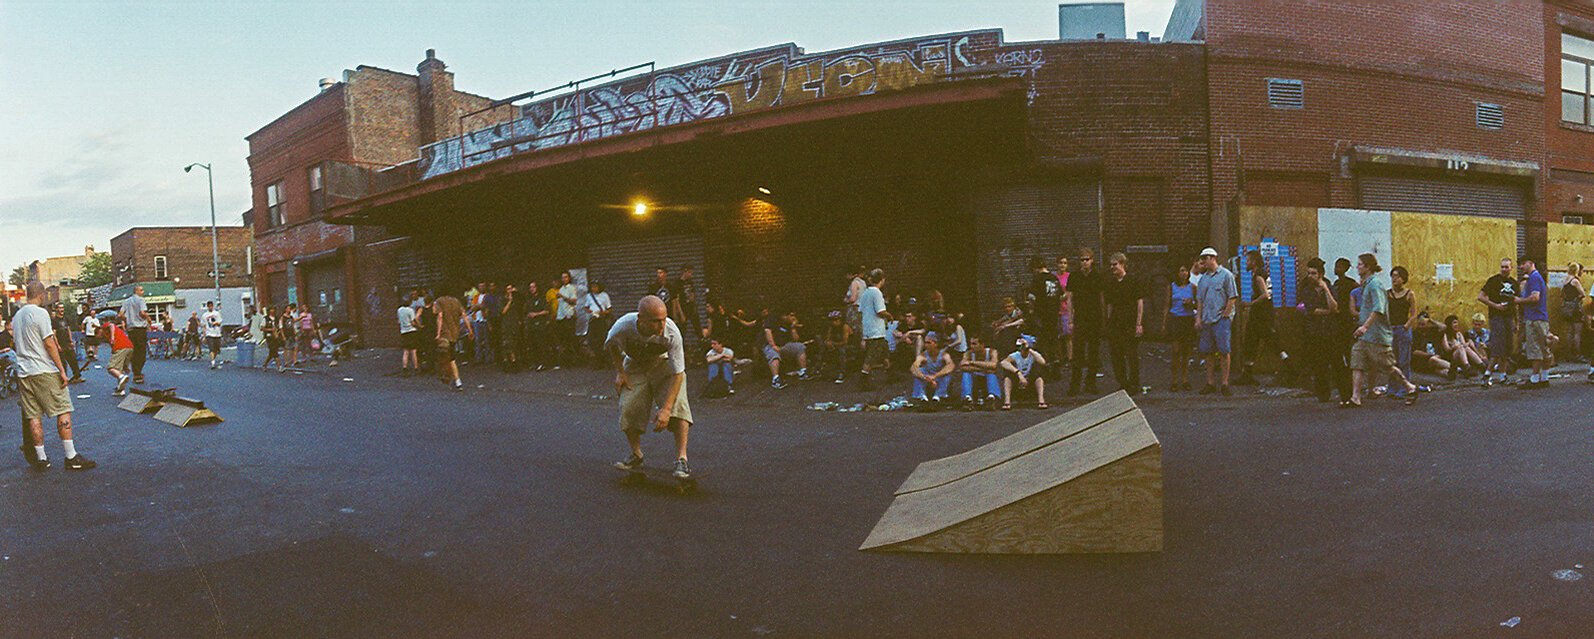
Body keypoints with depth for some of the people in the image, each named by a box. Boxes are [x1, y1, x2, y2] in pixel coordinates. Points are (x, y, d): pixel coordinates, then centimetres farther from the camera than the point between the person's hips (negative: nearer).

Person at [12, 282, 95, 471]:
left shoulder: (16, 317, 14)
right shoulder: (40, 313, -9)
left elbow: (20, 343, 22)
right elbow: (49, 344, -13)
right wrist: (61, 370, -11)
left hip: (23, 372, 8)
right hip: (44, 371, -7)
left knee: (33, 416, 7)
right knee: (63, 412, -4)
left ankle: (40, 458, 10)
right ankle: (71, 457, -5)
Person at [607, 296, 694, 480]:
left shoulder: (672, 333, -35)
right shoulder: (623, 327, -31)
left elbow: (677, 373, -31)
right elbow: (612, 347, -3)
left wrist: (666, 409, -37)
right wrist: (620, 372, -6)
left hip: (665, 364, -2)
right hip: (635, 365, 2)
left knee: (677, 404, -22)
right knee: (629, 407, -12)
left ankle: (681, 459, -17)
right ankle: (636, 456, 10)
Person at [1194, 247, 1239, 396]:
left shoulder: (1226, 275, -2)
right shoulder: (1203, 278, 16)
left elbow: (1233, 298, -5)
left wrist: (1224, 315, -11)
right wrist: (1198, 318, 9)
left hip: (1221, 319, -6)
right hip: (1206, 320, 6)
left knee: (1223, 351, -6)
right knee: (1208, 352, 6)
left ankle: (1224, 384, -3)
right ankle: (1210, 384, 12)